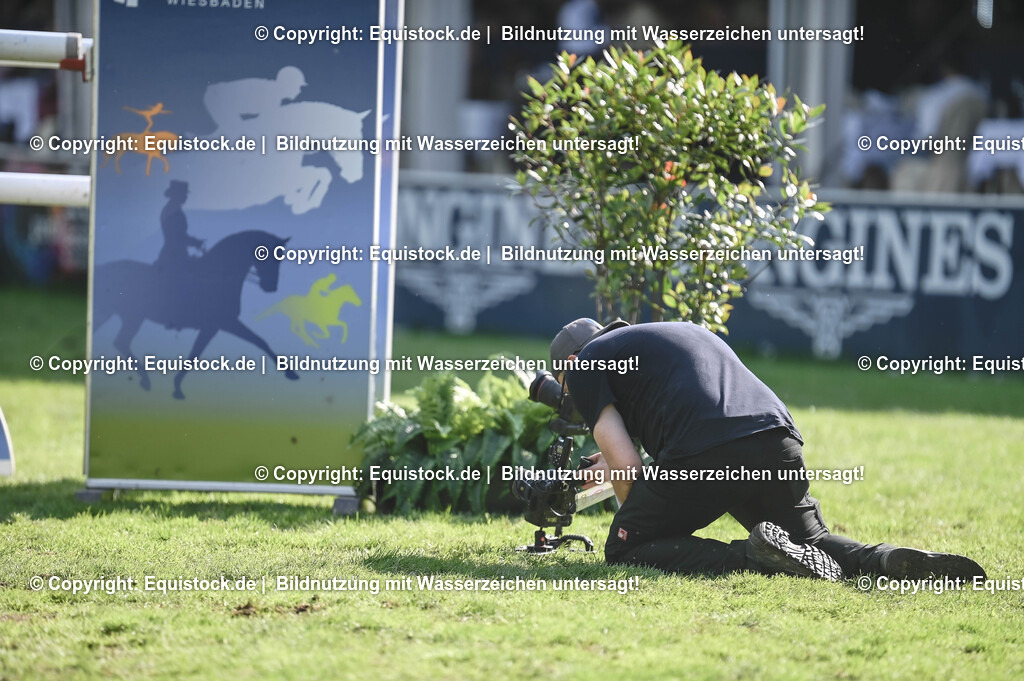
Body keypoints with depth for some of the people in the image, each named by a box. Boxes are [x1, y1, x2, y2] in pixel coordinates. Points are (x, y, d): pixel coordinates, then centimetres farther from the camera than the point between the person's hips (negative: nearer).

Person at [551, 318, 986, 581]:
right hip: (779, 443, 7)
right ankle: (883, 560, -9)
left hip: (704, 458, -7)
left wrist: (633, 514, 22)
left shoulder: (585, 365, 15)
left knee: (626, 550, 8)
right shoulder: (679, 331, 38)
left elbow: (626, 468, 4)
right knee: (813, 543, 25)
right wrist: (616, 465, 51)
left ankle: (752, 555, -15)